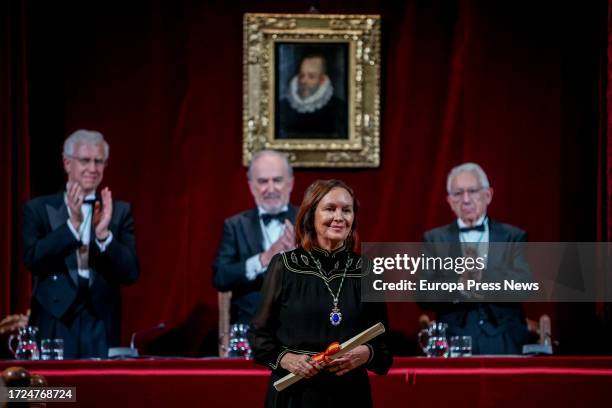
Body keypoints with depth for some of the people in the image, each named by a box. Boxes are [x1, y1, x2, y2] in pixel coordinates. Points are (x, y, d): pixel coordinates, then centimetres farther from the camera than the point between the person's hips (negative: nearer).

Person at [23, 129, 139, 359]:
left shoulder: (119, 211, 7)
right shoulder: (38, 209, 5)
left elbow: (130, 274, 0)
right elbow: (33, 260, -8)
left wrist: (104, 233, -16)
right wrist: (72, 224, -19)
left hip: (101, 325, 1)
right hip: (54, 324, -1)